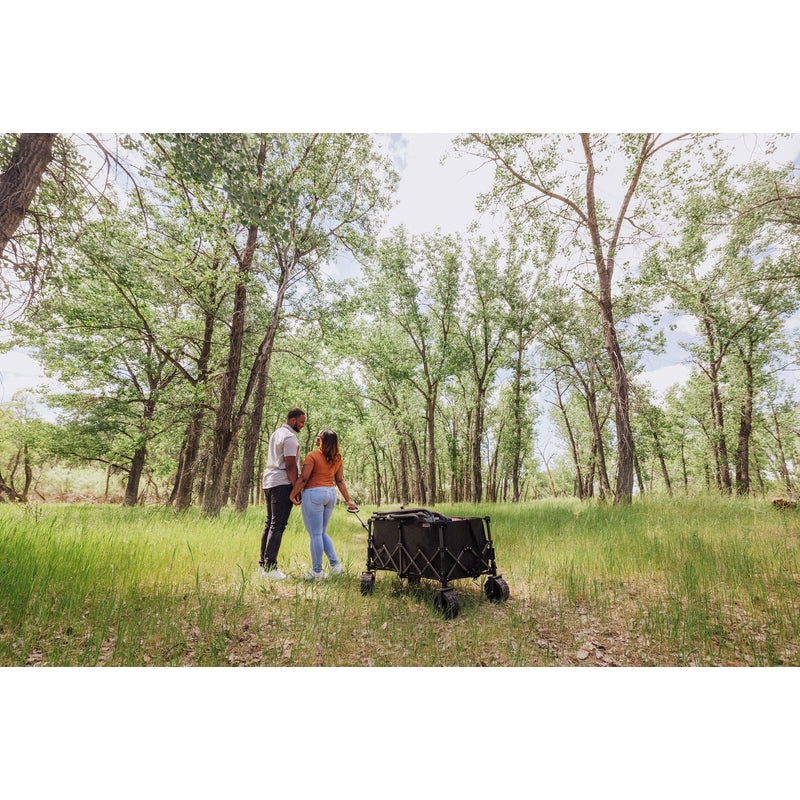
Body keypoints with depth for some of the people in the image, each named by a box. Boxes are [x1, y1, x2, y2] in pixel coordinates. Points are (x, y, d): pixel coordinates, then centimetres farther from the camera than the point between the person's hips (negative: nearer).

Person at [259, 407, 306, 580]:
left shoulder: (276, 434, 18)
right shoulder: (290, 437, -12)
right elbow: (290, 466, -16)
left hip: (269, 481, 10)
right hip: (282, 483, -10)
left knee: (269, 523, 13)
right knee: (278, 525, -8)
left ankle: (263, 564, 18)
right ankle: (270, 568, -7)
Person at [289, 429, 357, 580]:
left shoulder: (313, 456, -11)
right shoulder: (337, 458, 8)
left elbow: (303, 479, -13)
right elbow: (340, 481, 8)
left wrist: (292, 495, -3)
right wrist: (348, 500, 13)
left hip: (314, 494, -7)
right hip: (331, 494, 7)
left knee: (315, 534, 2)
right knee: (322, 533, 20)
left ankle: (317, 571, 9)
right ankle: (335, 564, 15)